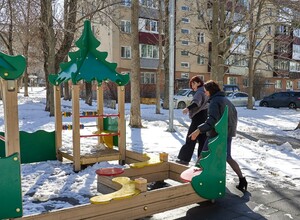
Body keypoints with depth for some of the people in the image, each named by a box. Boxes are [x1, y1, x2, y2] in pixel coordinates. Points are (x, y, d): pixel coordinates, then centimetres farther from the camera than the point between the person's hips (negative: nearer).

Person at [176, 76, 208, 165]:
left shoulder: (199, 92, -13)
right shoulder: (204, 92, 18)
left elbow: (196, 102, -33)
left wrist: (188, 108, -50)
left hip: (198, 119, -10)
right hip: (205, 119, 10)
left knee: (191, 139, -5)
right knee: (202, 140, 9)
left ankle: (184, 159, -2)